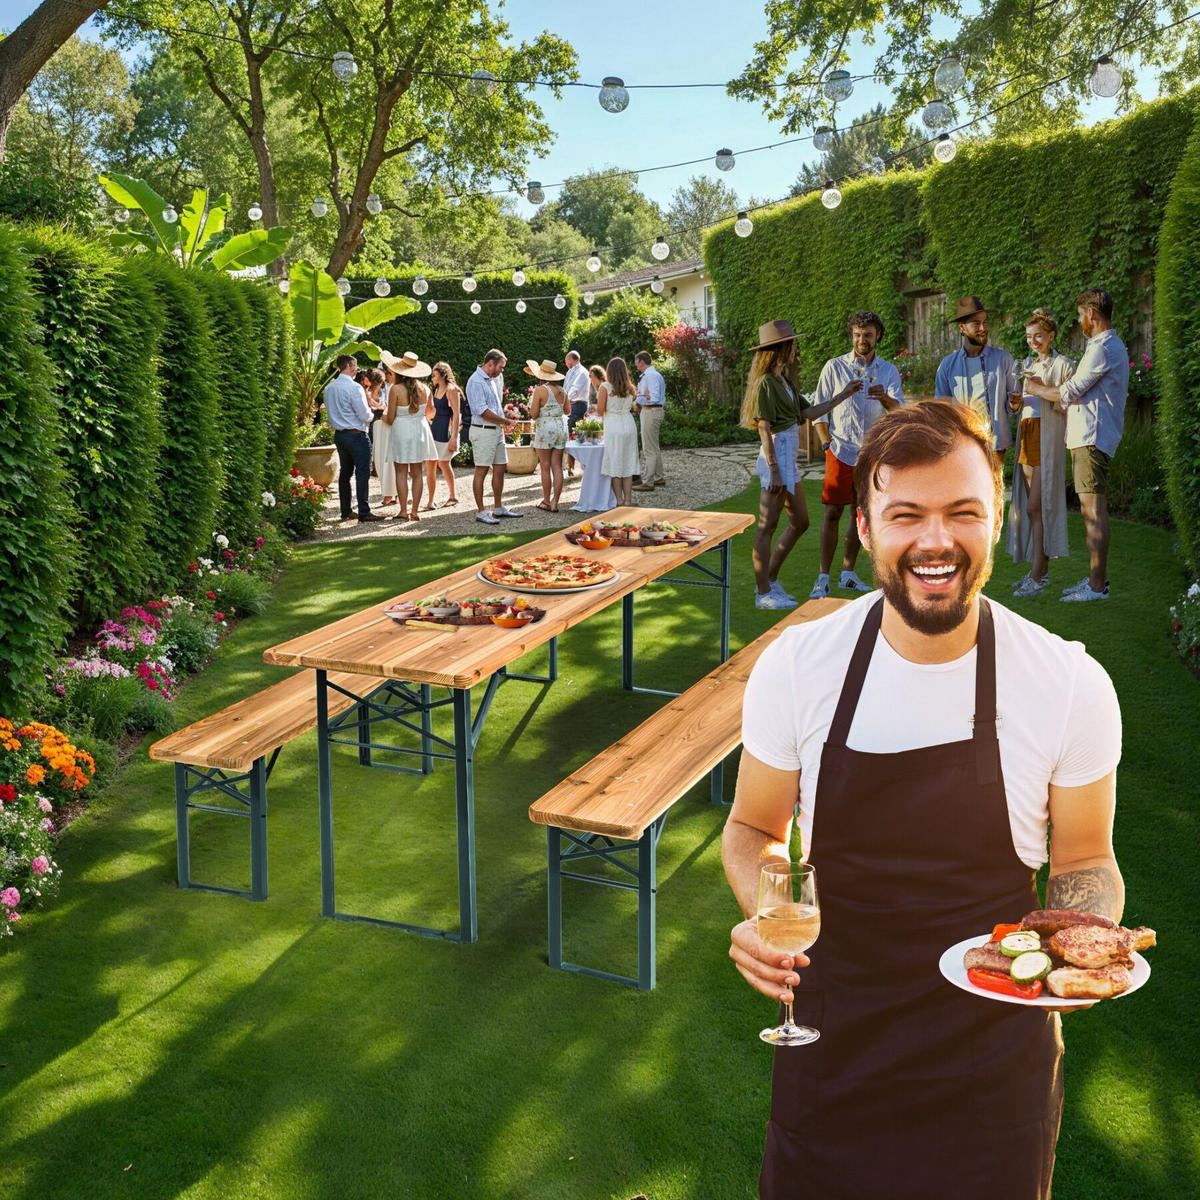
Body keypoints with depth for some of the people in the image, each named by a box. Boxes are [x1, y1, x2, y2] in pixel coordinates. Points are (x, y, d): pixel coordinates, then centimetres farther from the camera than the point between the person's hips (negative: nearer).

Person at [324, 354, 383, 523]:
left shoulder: (329, 388, 8)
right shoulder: (354, 388, -16)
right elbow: (365, 415, -16)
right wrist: (371, 414, 4)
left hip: (339, 434, 8)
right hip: (356, 435, -8)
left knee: (345, 472, 13)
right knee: (362, 472, -5)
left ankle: (346, 511, 17)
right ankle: (364, 512, -6)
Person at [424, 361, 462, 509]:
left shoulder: (451, 389, -11)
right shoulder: (436, 390, 14)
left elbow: (457, 415, -16)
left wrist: (454, 437, -20)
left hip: (446, 431, -8)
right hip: (434, 429, 8)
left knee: (443, 463, -2)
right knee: (429, 465, 6)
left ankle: (453, 496, 12)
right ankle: (430, 502, 12)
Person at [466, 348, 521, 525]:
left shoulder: (494, 378, 14)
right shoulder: (476, 381, -15)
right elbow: (483, 411, -21)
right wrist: (505, 421, -12)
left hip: (497, 430, 9)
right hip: (483, 431, -9)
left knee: (500, 468, 12)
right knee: (481, 471, -3)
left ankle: (498, 508, 22)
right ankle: (480, 512, 1)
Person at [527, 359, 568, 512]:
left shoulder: (540, 390, -10)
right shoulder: (562, 391, 6)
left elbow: (534, 414, -10)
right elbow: (567, 411, 17)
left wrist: (532, 403, 8)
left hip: (545, 429, -5)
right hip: (560, 428, 5)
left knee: (545, 468, 2)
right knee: (557, 467, 4)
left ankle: (546, 502, 7)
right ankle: (555, 502, 4)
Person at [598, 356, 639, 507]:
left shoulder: (605, 387, -8)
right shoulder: (630, 388, 4)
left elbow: (600, 410, -9)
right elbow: (634, 405, 7)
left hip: (613, 426, -4)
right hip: (629, 425, 4)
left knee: (614, 464, 5)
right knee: (628, 463, 9)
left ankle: (619, 499, 7)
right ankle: (628, 499, 10)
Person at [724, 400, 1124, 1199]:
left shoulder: (1073, 685, -14)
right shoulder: (796, 665, -13)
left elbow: (1084, 860, 1)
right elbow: (754, 830, 2)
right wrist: (764, 916, -18)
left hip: (996, 1052, 0)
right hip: (832, 1037, 1)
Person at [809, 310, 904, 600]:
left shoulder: (888, 371, 4)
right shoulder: (834, 367, -1)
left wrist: (885, 398, -30)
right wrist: (826, 443, -5)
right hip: (841, 452, -3)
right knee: (832, 513, -5)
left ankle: (847, 574, 18)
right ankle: (823, 578, -2)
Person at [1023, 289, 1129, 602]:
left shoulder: (1104, 349, -13)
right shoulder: (1110, 346, 21)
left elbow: (1069, 393, -14)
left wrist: (1036, 390, 2)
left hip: (1092, 438, -11)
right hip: (1086, 436, 11)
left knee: (1093, 507, -10)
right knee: (1091, 508, 12)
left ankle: (1096, 587, -10)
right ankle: (1096, 578, 17)